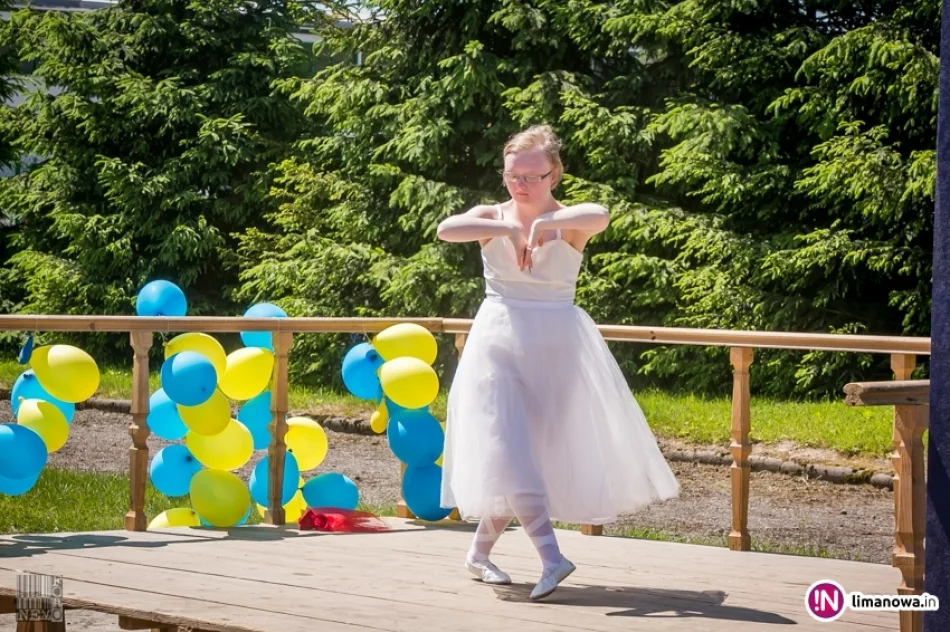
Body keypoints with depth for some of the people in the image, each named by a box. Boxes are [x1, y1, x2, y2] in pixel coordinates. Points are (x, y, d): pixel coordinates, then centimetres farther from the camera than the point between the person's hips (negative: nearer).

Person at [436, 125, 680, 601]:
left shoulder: (570, 221, -1)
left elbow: (600, 217, -26)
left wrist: (543, 223, -27)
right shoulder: (491, 217, 3)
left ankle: (480, 552, 23)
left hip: (556, 348, 0)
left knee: (544, 450, 5)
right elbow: (445, 229, -18)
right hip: (499, 343, 0)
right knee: (509, 451, -15)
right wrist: (508, 228, -25)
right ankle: (551, 558, -22)